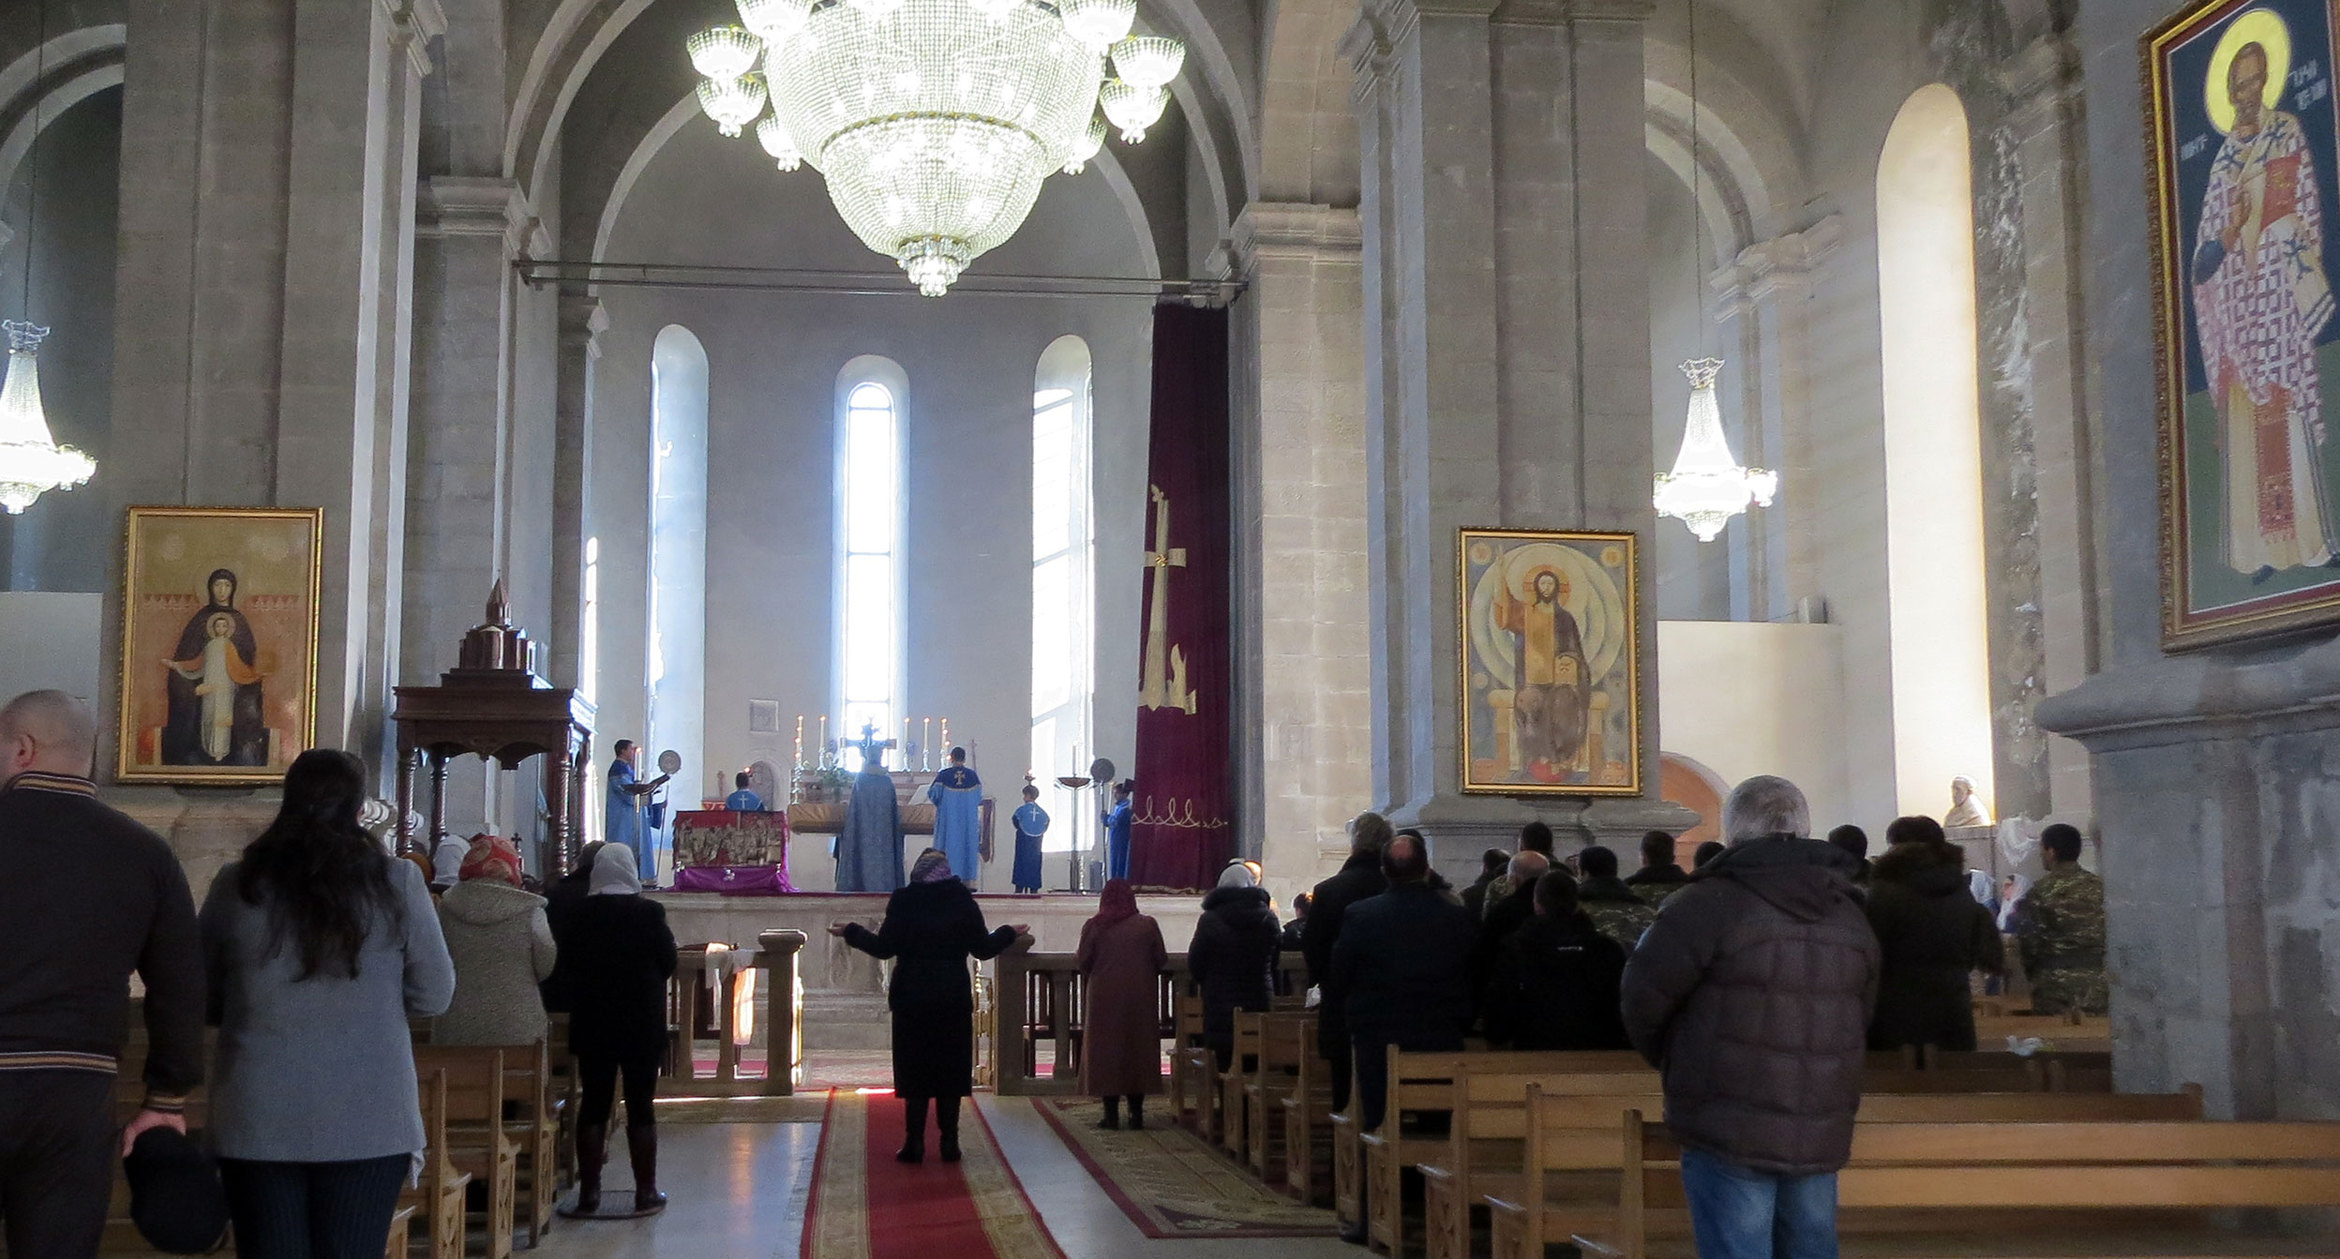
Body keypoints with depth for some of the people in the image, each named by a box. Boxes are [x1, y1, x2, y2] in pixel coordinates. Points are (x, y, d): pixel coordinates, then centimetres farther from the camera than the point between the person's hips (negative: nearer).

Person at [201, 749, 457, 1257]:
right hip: (367, 1122, -1)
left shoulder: (237, 884, -2)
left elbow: (201, 999, 9)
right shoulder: (396, 882, -5)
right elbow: (433, 997, 1)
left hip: (259, 1120, 1)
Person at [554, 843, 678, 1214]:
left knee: (593, 1104, 8)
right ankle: (646, 1192, 7)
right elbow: (668, 963, -1)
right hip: (642, 1021, -2)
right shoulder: (649, 912, -10)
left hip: (591, 1021, 2)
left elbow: (566, 963, 5)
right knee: (640, 1107, 4)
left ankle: (589, 1191, 9)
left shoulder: (578, 915, -5)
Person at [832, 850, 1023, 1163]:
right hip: (954, 1001, 1)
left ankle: (914, 1143, 1)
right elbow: (983, 949, 0)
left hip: (911, 1000, -1)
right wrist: (1009, 934, 18)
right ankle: (949, 1142, 4)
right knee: (951, 1069, 7)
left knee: (915, 1069, 5)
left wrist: (851, 932, 10)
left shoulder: (902, 901, -6)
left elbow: (884, 948, -5)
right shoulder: (963, 900, -2)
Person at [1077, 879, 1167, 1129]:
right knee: (1138, 1051, 9)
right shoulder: (1148, 925, -3)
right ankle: (1136, 1113, 9)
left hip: (1105, 998, -1)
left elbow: (1083, 963, -4)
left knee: (1106, 1052, 5)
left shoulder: (1094, 927, -6)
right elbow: (1161, 962, 1)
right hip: (1140, 999, 1)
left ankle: (1111, 1113, 2)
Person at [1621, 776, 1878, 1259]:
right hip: (1822, 1135, 6)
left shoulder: (1711, 902, -11)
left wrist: (1671, 1061, 11)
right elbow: (1861, 1020, 14)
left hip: (1729, 1129, -6)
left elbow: (1643, 998, -8)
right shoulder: (1850, 913, 9)